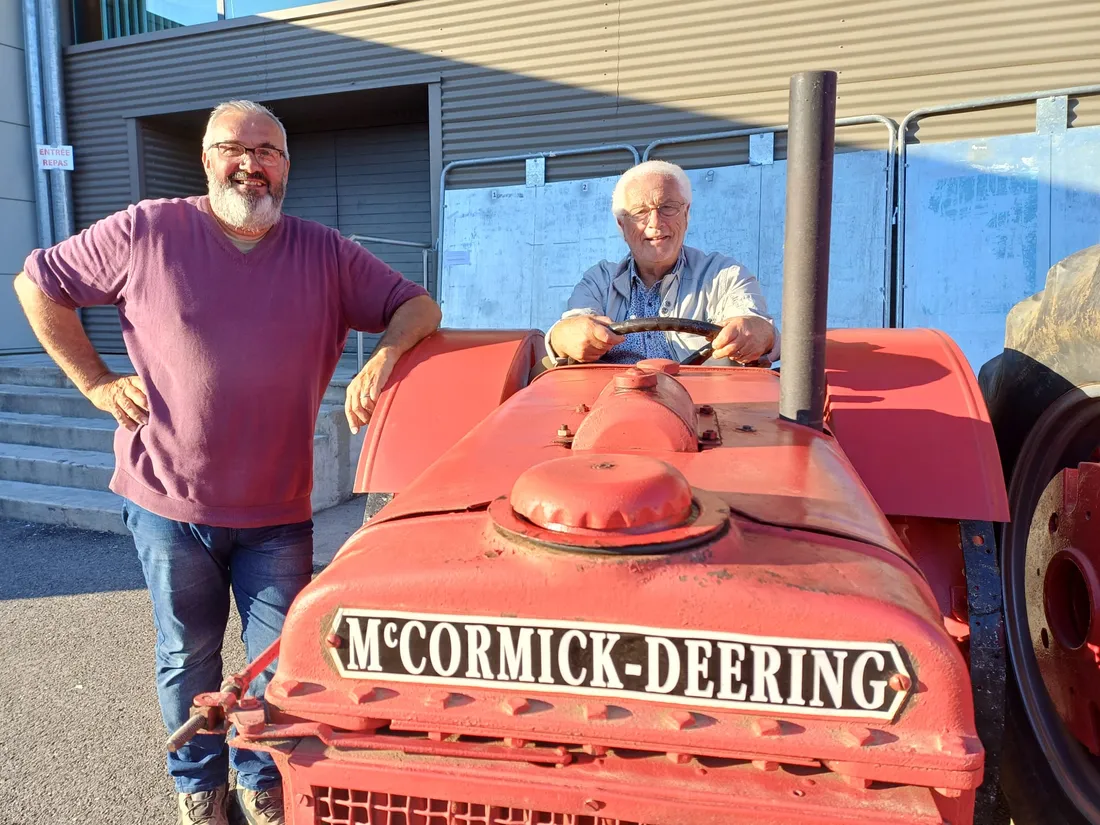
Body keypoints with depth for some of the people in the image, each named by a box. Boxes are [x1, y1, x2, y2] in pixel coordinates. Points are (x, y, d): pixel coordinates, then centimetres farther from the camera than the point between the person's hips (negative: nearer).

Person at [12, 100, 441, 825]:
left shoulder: (326, 254, 0)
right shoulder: (146, 233, -4)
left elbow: (417, 306, 1)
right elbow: (38, 283, 6)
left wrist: (385, 355, -20)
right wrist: (97, 382, 0)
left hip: (278, 511, 1)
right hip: (169, 501, 0)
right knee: (188, 658, 16)